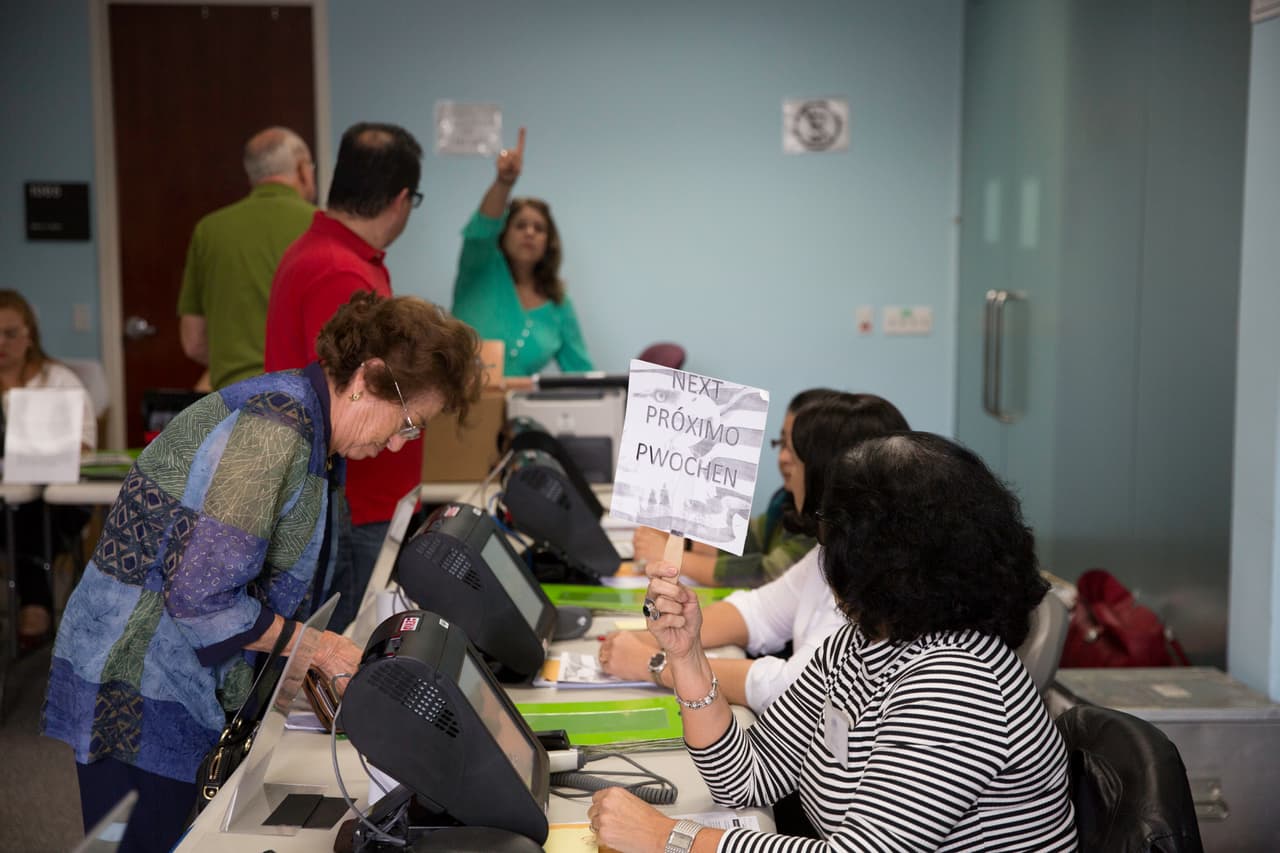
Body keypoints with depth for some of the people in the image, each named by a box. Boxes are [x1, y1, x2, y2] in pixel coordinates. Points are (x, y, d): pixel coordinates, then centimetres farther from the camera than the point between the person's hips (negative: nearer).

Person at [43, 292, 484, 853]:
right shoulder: (273, 428, -23)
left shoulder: (309, 428, 7)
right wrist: (314, 646, -15)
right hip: (136, 692, -9)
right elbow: (198, 593, -26)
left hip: (194, 690, 9)